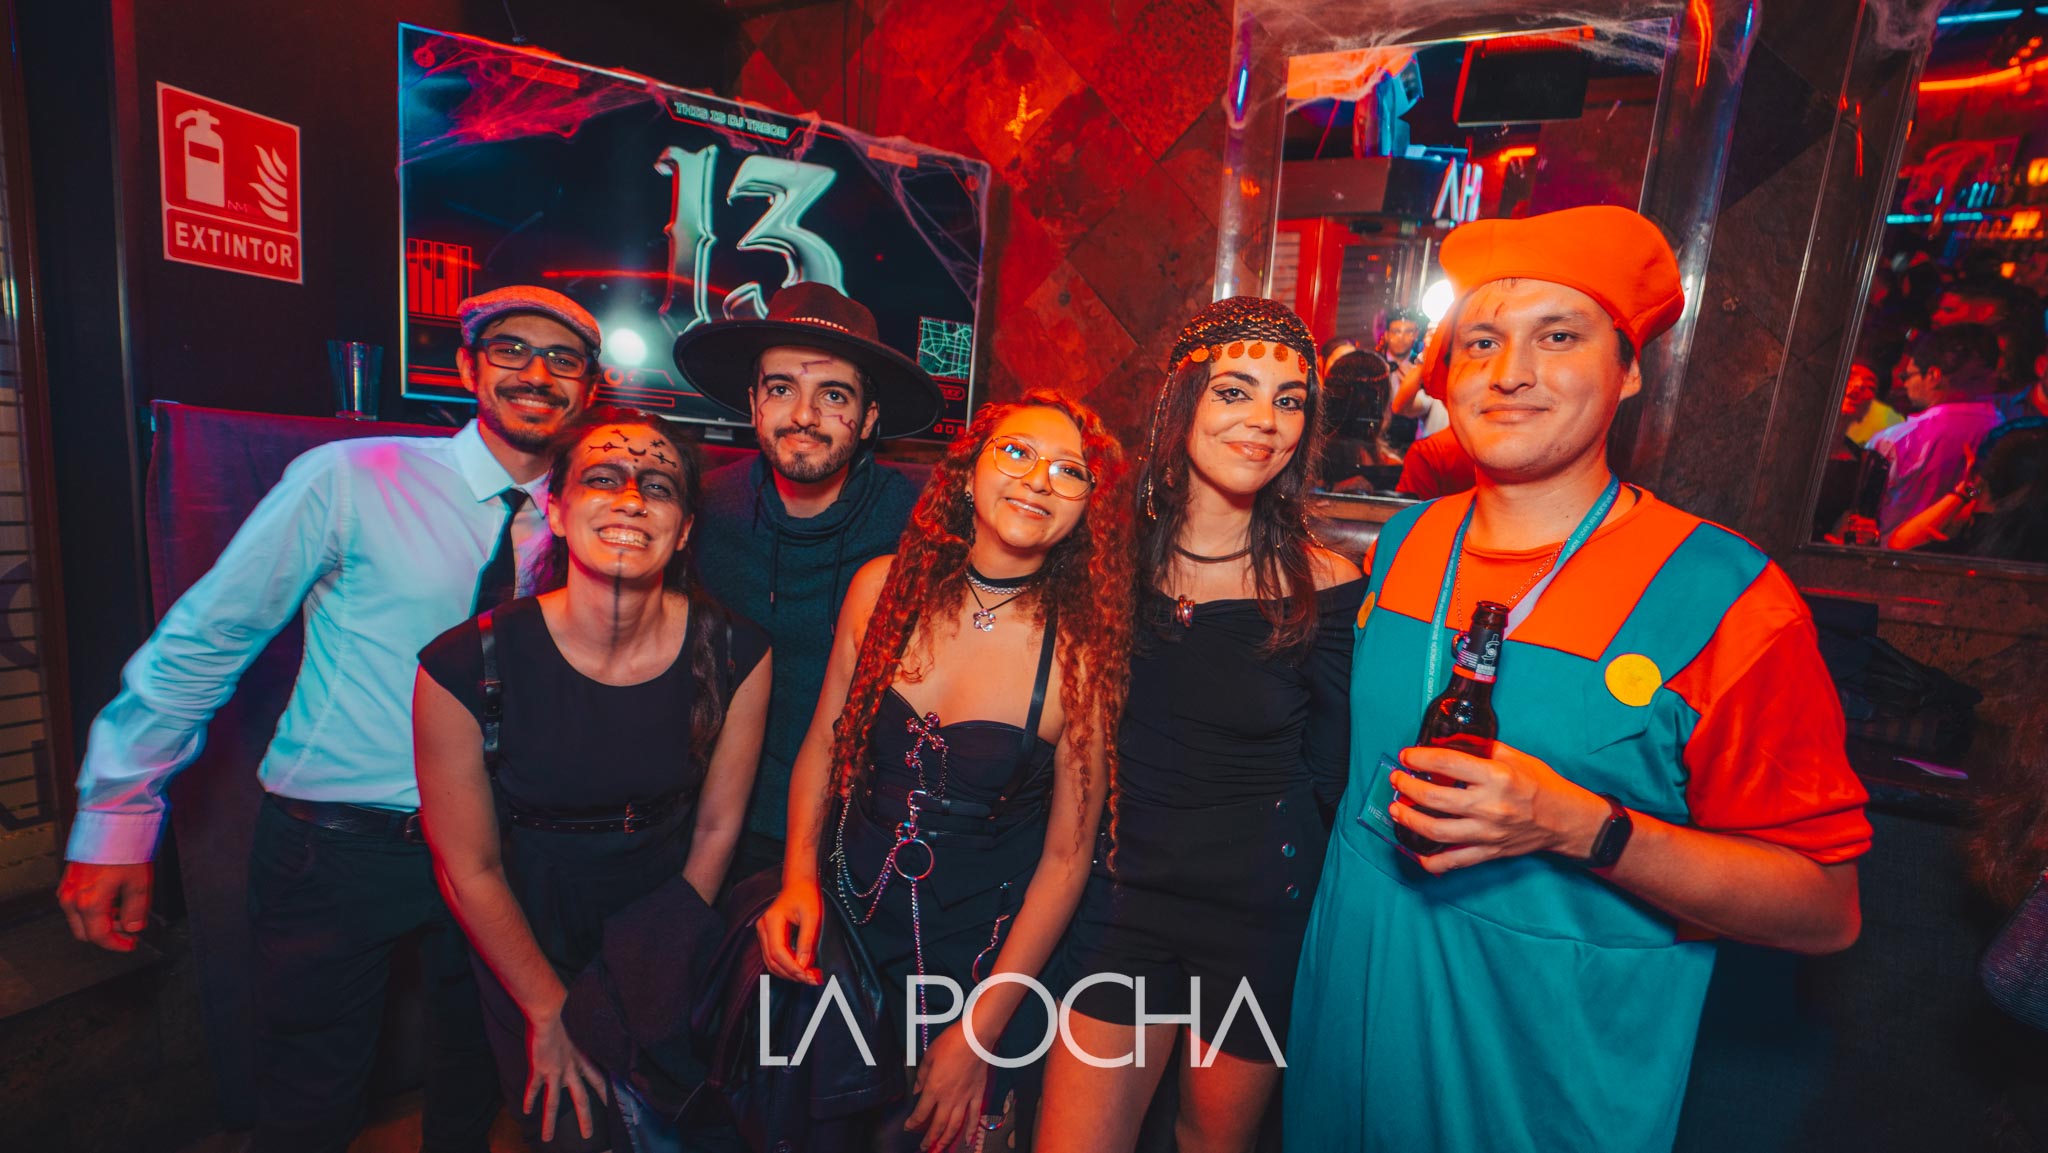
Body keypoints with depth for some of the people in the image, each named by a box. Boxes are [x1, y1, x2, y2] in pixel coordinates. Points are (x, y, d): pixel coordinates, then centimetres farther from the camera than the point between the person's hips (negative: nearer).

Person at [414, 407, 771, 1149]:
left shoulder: (736, 655, -21)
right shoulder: (464, 667, -26)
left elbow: (716, 828, -8)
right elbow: (470, 870, -13)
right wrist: (551, 1014, -3)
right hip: (529, 939, -1)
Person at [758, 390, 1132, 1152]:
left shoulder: (1084, 655, -19)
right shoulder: (885, 588, -10)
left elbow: (1065, 858, -12)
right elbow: (823, 743, 2)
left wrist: (979, 1035, -9)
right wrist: (799, 877, -10)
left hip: (985, 958, -2)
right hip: (848, 921, 3)